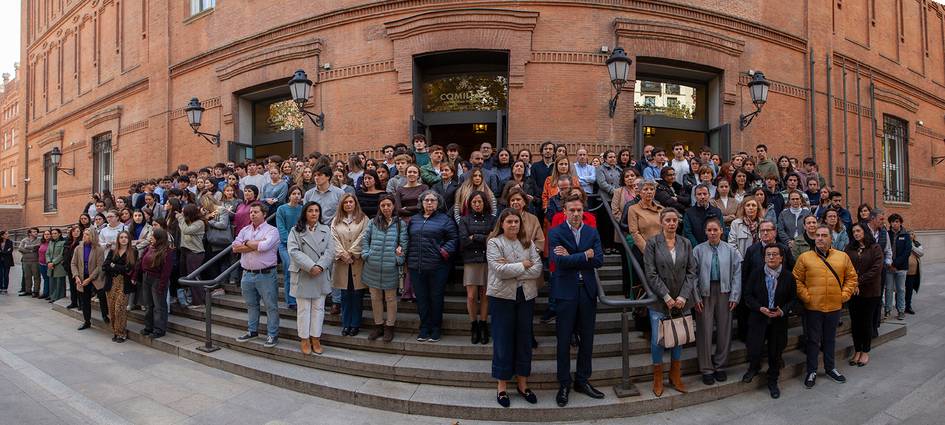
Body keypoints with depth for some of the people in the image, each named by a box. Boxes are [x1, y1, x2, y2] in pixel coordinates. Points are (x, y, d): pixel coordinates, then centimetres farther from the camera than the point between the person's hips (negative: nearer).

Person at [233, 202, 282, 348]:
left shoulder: (272, 230, -5)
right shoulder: (245, 230, 11)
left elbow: (264, 246, -22)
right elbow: (235, 247, -1)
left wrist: (247, 243, -6)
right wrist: (256, 245, -12)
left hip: (266, 274, -5)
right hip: (247, 274, 6)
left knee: (271, 306, 1)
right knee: (251, 305, 19)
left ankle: (272, 335, 10)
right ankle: (252, 331, 34)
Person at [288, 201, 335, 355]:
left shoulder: (326, 230, 8)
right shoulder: (295, 230, 0)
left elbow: (330, 251, -1)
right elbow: (294, 251, -11)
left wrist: (320, 266, -16)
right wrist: (310, 266, -20)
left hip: (321, 276, 2)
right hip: (302, 275, -2)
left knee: (318, 308, 8)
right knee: (303, 308, 5)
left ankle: (315, 338, 18)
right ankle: (304, 339, 16)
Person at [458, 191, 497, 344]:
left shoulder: (492, 219, 8)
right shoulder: (464, 220, 9)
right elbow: (463, 241, -5)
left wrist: (474, 237, -6)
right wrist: (485, 239, -6)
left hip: (488, 260, 0)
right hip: (471, 261, 0)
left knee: (485, 296, 2)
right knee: (471, 296, -3)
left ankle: (483, 326, 15)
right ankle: (474, 326, 13)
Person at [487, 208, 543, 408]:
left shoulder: (528, 243, 7)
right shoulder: (494, 243, -4)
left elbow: (537, 269, -4)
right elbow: (500, 270, -17)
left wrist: (511, 269, -14)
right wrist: (523, 265, -8)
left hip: (526, 296, 4)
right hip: (502, 296, -4)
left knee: (524, 339, 10)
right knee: (503, 340, 3)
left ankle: (522, 383, 24)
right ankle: (501, 385, 16)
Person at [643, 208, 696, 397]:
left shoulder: (686, 243, 6)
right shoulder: (652, 243, -4)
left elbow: (692, 271, 3)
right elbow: (651, 273, -8)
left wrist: (683, 296, -7)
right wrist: (666, 297, -12)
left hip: (682, 301, 3)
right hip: (659, 301, -3)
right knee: (657, 340, 0)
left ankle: (675, 376, 27)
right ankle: (658, 379, 17)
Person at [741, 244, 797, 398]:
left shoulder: (788, 276, -1)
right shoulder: (756, 274, -1)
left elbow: (793, 299, 3)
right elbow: (748, 295, 0)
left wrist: (782, 311, -13)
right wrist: (760, 308, -14)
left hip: (779, 320, 1)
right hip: (758, 318, -1)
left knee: (775, 352, 10)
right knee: (753, 349, -7)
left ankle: (772, 382, 30)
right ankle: (754, 368, 27)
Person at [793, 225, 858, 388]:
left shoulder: (843, 257, 3)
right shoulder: (804, 257, -5)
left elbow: (851, 277, 10)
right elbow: (797, 280, -4)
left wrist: (845, 295, 0)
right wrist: (806, 296, -11)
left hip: (834, 306, 3)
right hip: (813, 307, -2)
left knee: (830, 339, 17)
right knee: (813, 340, 7)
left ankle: (830, 368, 34)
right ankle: (812, 371, 18)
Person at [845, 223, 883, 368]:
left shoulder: (875, 248, -3)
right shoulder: (849, 248, 6)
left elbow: (876, 269, -11)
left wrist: (859, 281, -13)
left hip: (870, 292, -3)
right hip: (853, 291, 3)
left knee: (867, 322, 6)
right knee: (855, 322, 8)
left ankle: (865, 352, 19)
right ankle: (857, 351, 19)